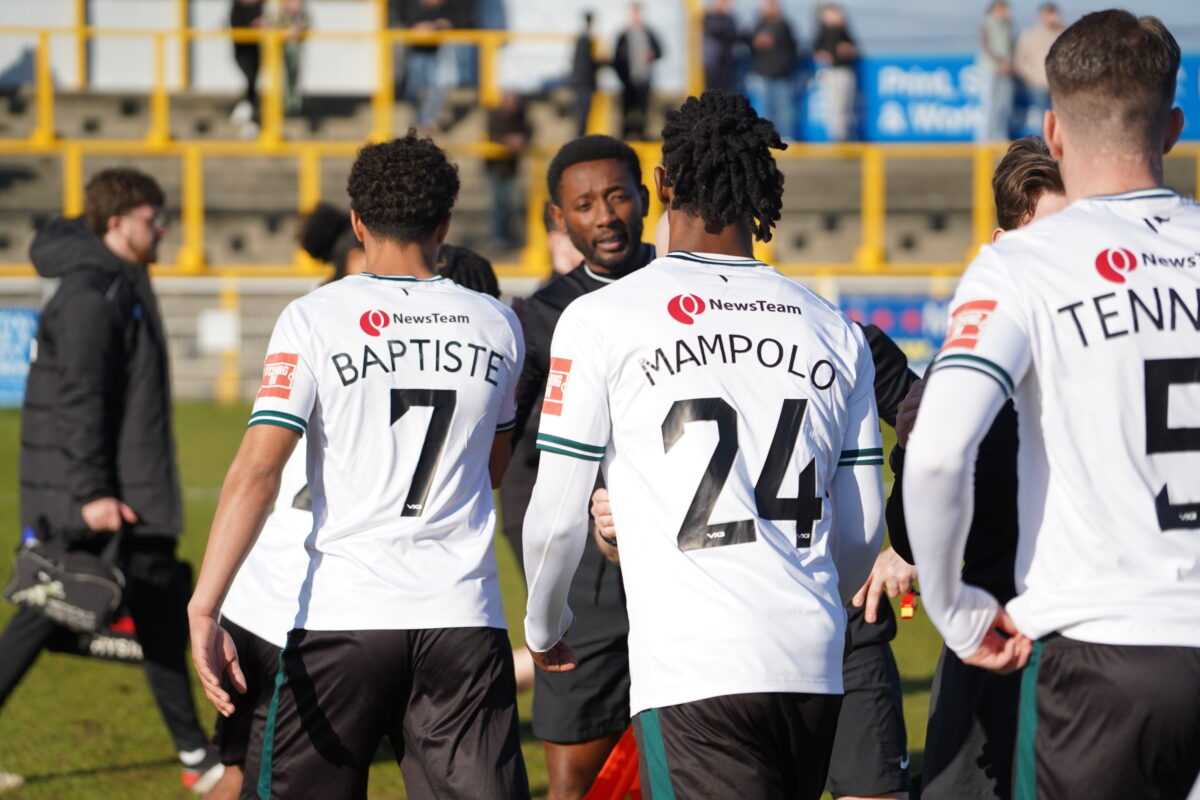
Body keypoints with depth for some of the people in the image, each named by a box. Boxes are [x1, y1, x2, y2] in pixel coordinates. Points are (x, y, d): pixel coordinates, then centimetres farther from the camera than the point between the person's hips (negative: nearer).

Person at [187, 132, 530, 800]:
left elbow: (257, 473, -12)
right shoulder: (497, 326, 7)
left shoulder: (314, 320, -3)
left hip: (344, 613, -2)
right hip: (466, 617, 2)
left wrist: (205, 609, -15)